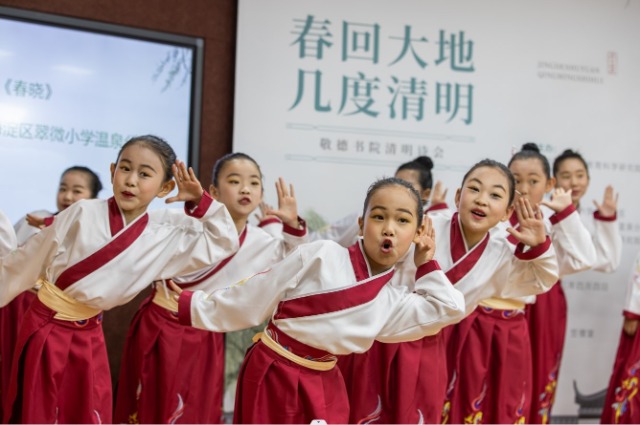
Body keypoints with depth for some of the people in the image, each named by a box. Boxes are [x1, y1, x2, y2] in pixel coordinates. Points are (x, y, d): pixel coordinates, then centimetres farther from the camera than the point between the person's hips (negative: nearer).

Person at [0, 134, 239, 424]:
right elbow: (25, 264, -4)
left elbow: (224, 243, 2)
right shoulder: (83, 214, -13)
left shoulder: (165, 235, -4)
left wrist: (200, 201, -9)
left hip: (89, 337, 3)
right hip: (45, 329, -3)